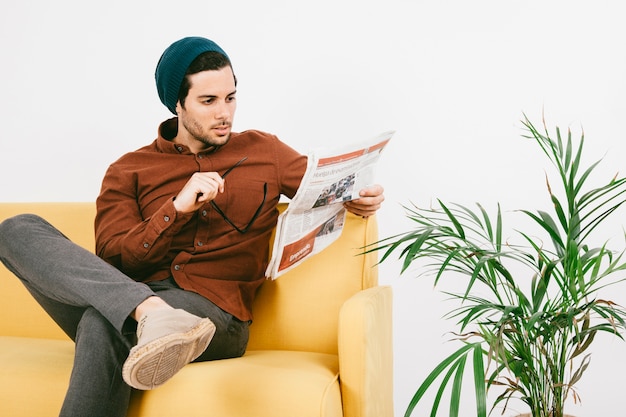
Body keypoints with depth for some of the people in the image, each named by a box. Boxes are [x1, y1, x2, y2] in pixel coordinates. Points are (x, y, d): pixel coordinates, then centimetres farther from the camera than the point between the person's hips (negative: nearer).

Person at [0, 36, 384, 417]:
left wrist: (359, 197, 0)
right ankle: (151, 314, -41)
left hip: (213, 311, -4)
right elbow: (110, 263, 3)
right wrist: (177, 209, -11)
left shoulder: (264, 151, 19)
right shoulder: (129, 171, 16)